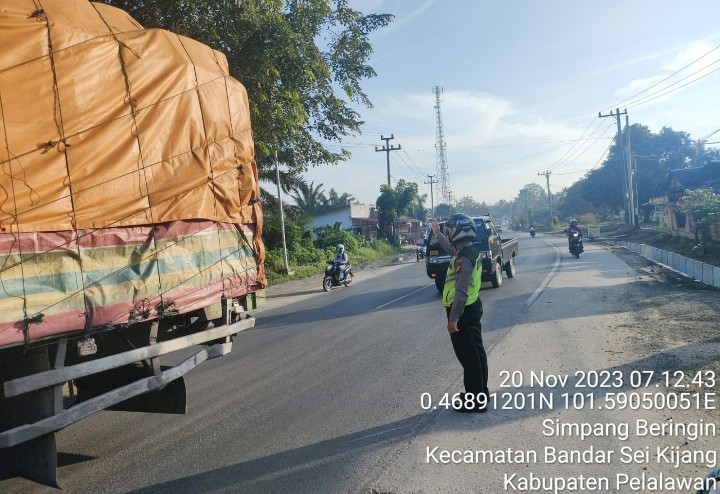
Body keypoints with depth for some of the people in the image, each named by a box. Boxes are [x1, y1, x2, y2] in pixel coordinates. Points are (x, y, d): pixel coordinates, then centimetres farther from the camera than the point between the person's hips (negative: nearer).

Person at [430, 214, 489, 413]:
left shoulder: (463, 258, -24)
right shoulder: (471, 251, 6)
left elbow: (461, 291, -27)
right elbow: (451, 248, 30)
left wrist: (453, 319, -24)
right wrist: (437, 234, 37)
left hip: (463, 311, -10)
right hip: (473, 307, 10)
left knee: (468, 356, -2)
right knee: (476, 352, 17)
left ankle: (476, 401, 7)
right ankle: (480, 393, 29)